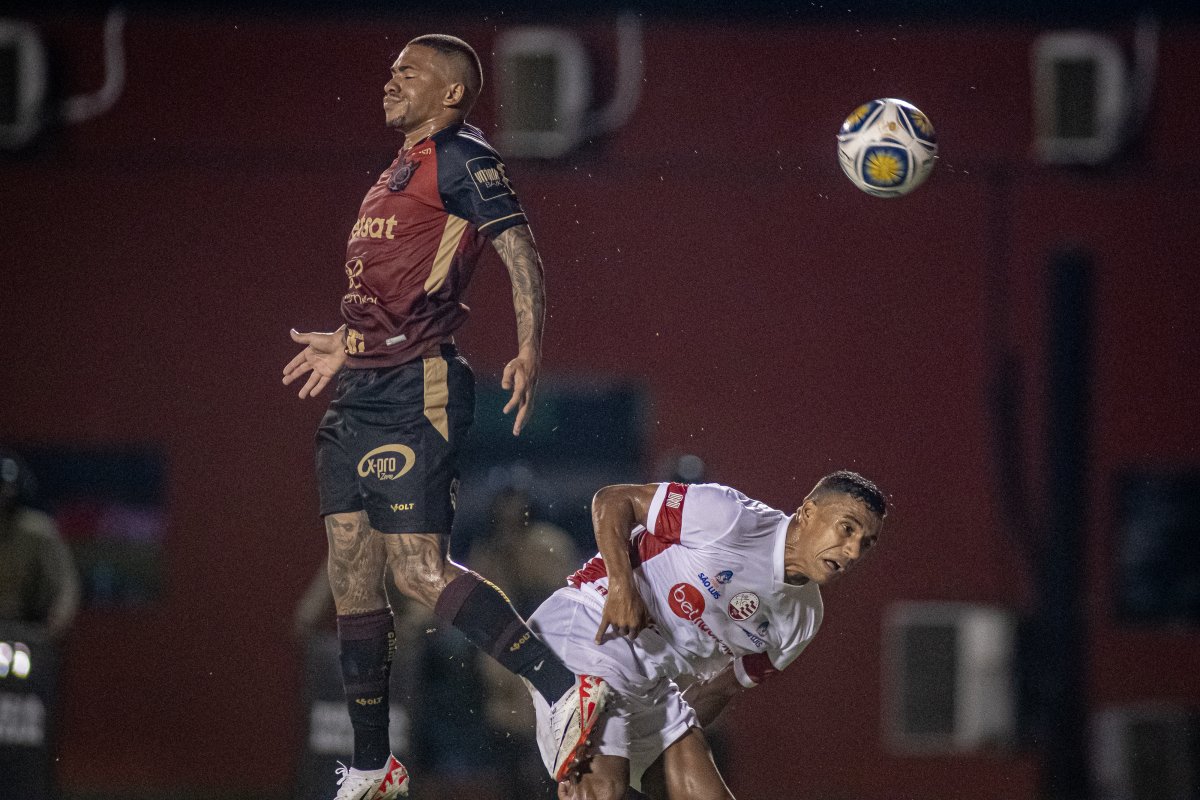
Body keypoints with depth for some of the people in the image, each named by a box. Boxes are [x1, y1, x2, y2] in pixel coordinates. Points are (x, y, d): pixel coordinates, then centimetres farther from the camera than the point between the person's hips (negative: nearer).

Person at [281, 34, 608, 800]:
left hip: (415, 391, -10)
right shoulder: (403, 170, 22)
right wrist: (344, 345, 41)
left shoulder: (462, 157, -6)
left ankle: (567, 691, -16)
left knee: (420, 568, -17)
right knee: (352, 579, 9)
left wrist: (529, 351, -28)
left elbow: (524, 258, -15)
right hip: (363, 390, 10)